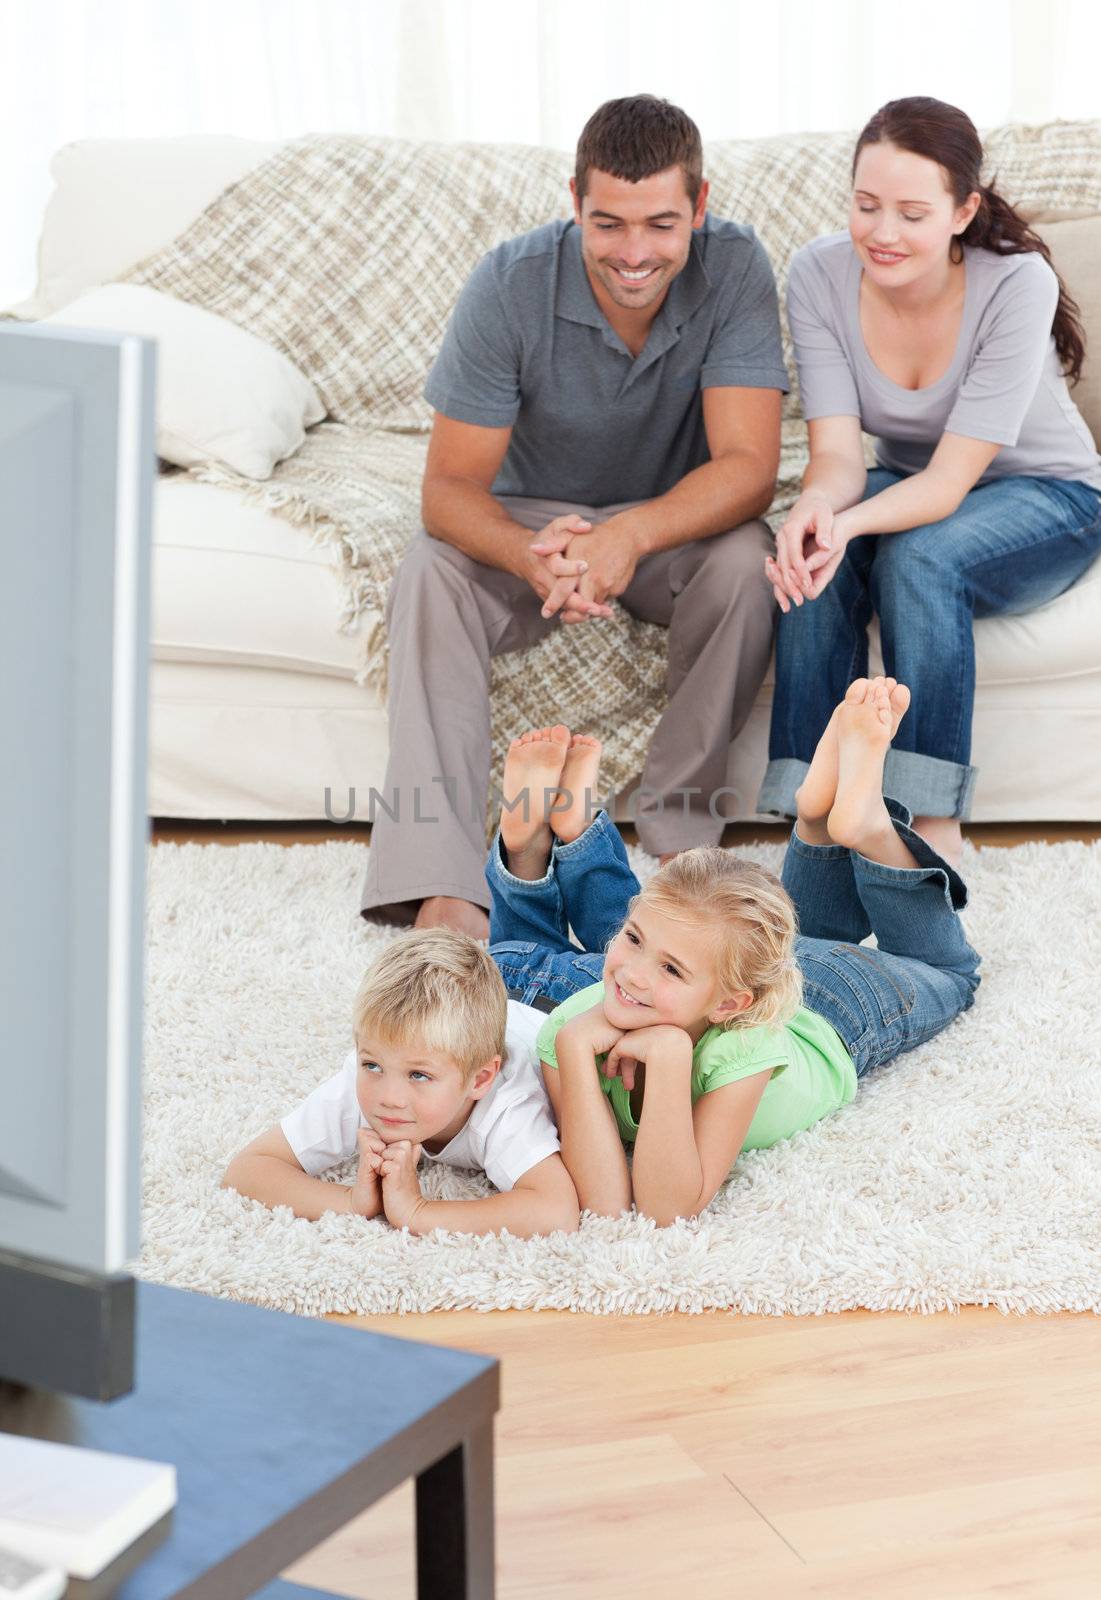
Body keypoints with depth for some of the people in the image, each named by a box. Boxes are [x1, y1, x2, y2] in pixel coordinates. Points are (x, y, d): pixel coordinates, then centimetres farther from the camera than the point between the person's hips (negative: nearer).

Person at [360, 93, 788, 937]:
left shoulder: (734, 269, -22)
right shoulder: (509, 284, -23)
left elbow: (748, 463, -28)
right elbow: (451, 486, -22)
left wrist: (630, 535, -48)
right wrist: (531, 554, -47)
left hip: (673, 523, 0)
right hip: (529, 519, 0)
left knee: (747, 559, -33)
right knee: (429, 573, -30)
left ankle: (680, 826, -17)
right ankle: (442, 884, -37)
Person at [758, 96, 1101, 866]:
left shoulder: (1016, 282, -27)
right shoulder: (820, 274, -17)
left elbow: (953, 477, -30)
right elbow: (837, 453, -20)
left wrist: (850, 523, -50)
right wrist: (815, 509, -45)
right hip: (909, 486, 3)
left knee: (918, 557, -35)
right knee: (813, 563, -29)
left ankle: (937, 828, -28)